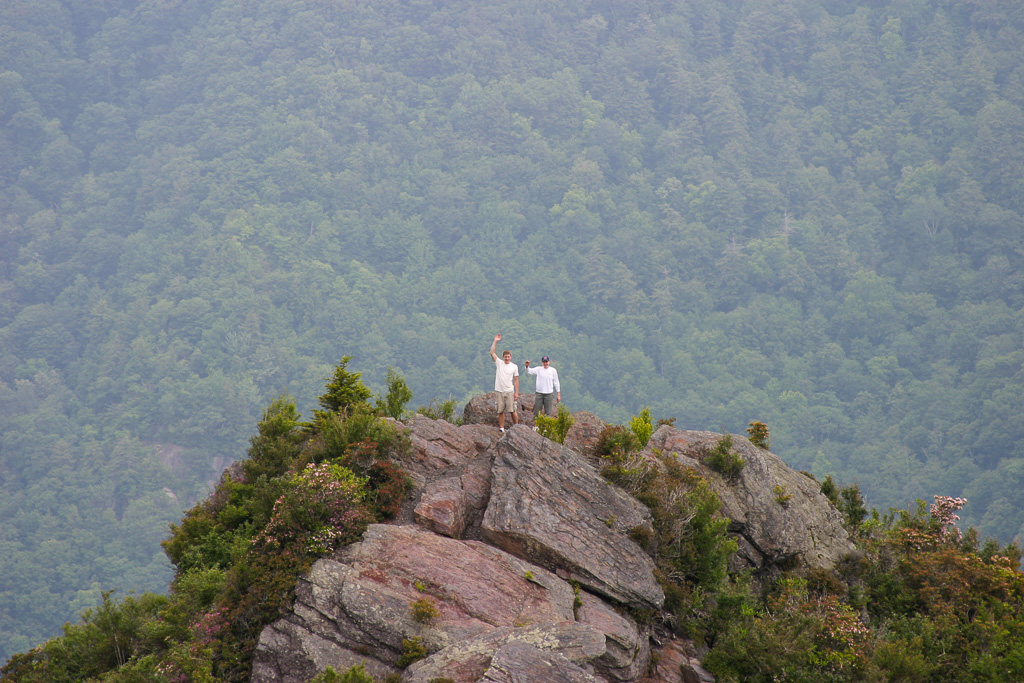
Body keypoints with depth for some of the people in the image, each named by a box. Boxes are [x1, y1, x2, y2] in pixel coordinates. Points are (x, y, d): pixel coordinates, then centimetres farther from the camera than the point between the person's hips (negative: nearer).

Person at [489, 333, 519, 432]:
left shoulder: (514, 366, 3)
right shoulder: (499, 363, 4)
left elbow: (516, 380, 5)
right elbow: (492, 353, -5)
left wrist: (517, 392, 0)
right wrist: (495, 341, -10)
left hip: (510, 391, -1)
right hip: (500, 391, 1)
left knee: (512, 410, -4)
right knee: (500, 411, 4)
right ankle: (501, 428, 10)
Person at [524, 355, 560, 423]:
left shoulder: (553, 370, 3)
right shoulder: (538, 369, 3)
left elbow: (556, 383, 6)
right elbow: (529, 371, -8)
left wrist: (558, 394, 5)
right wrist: (527, 366, -31)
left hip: (549, 394, -1)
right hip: (539, 393, 1)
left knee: (548, 412, 1)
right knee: (537, 411, 4)